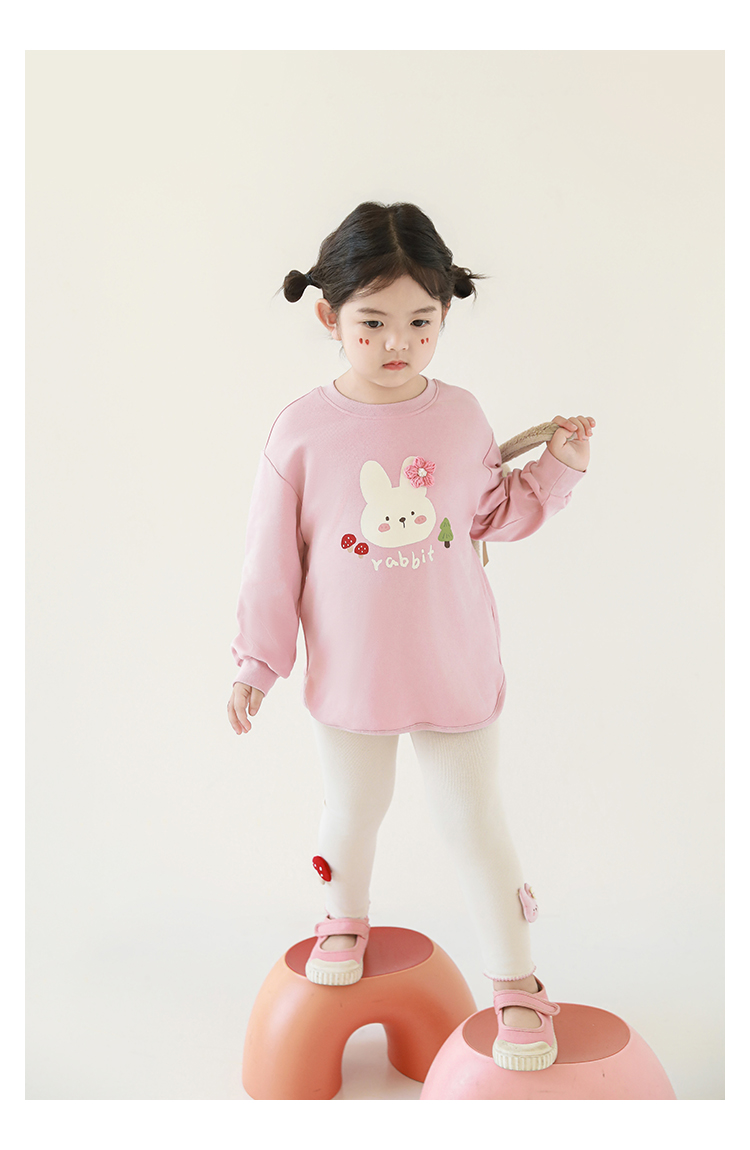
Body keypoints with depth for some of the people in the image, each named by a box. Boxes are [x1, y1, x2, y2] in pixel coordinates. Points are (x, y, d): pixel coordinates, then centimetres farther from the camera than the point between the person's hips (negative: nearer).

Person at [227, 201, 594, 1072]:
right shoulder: (302, 430, -12)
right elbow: (272, 559, -6)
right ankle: (346, 918, 52)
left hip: (455, 671, 0)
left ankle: (516, 983, 27)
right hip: (348, 674, 0)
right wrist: (256, 661, -5)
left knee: (475, 826, 9)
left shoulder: (460, 415, -4)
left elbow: (494, 515, 10)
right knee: (352, 812, 22)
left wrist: (560, 466, -2)